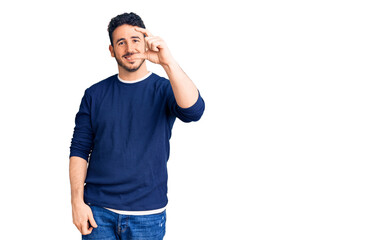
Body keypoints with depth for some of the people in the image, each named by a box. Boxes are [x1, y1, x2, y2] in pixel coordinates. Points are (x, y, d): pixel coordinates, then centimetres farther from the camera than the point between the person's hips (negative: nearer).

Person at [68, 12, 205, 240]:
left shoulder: (165, 89, -1)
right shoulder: (95, 94, 5)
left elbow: (194, 111, -23)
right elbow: (79, 150, 5)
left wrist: (168, 62, -35)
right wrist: (77, 201, -5)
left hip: (147, 216, -1)